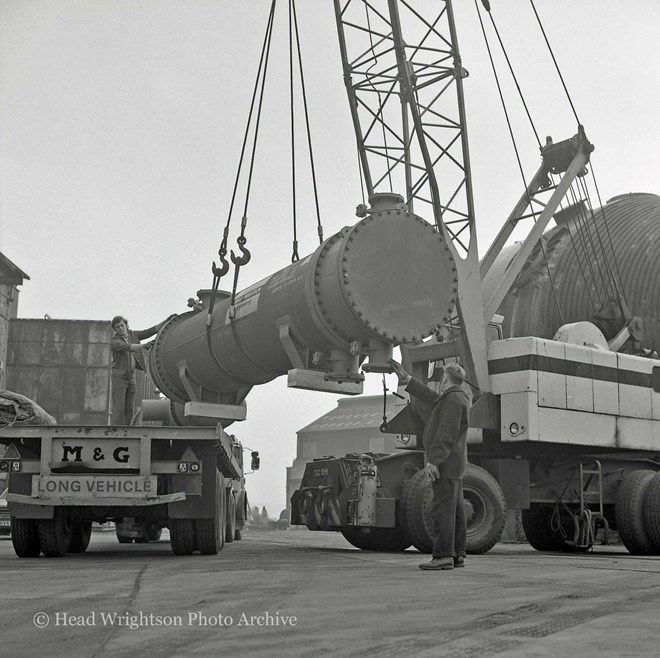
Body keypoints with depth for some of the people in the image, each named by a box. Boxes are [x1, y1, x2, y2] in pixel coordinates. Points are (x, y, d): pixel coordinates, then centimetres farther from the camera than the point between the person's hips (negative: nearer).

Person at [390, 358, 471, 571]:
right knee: (455, 510, 10)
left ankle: (443, 555, -14)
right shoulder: (459, 398, 18)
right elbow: (430, 398, 28)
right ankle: (457, 554, 12)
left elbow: (447, 433, -22)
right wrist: (407, 379, 31)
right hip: (453, 466, 10)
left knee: (443, 509, -12)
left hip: (445, 464, -10)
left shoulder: (453, 399, -14)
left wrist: (433, 460, -24)